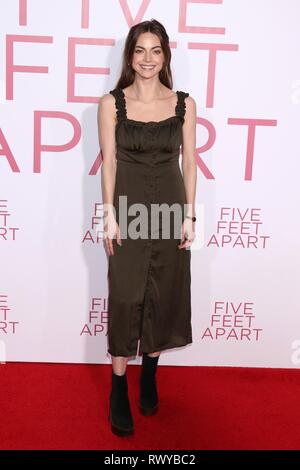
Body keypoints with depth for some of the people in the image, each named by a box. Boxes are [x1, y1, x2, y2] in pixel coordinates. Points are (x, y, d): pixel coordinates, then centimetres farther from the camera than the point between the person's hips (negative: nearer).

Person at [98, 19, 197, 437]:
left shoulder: (184, 103, 3)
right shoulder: (112, 103, 0)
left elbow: (189, 163, 3)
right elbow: (109, 162, -2)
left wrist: (189, 215, -2)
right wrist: (110, 215, -8)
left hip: (170, 209, 2)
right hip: (129, 209, -1)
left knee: (164, 296, 10)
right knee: (126, 298, 2)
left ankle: (149, 378, 31)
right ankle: (119, 390, 17)